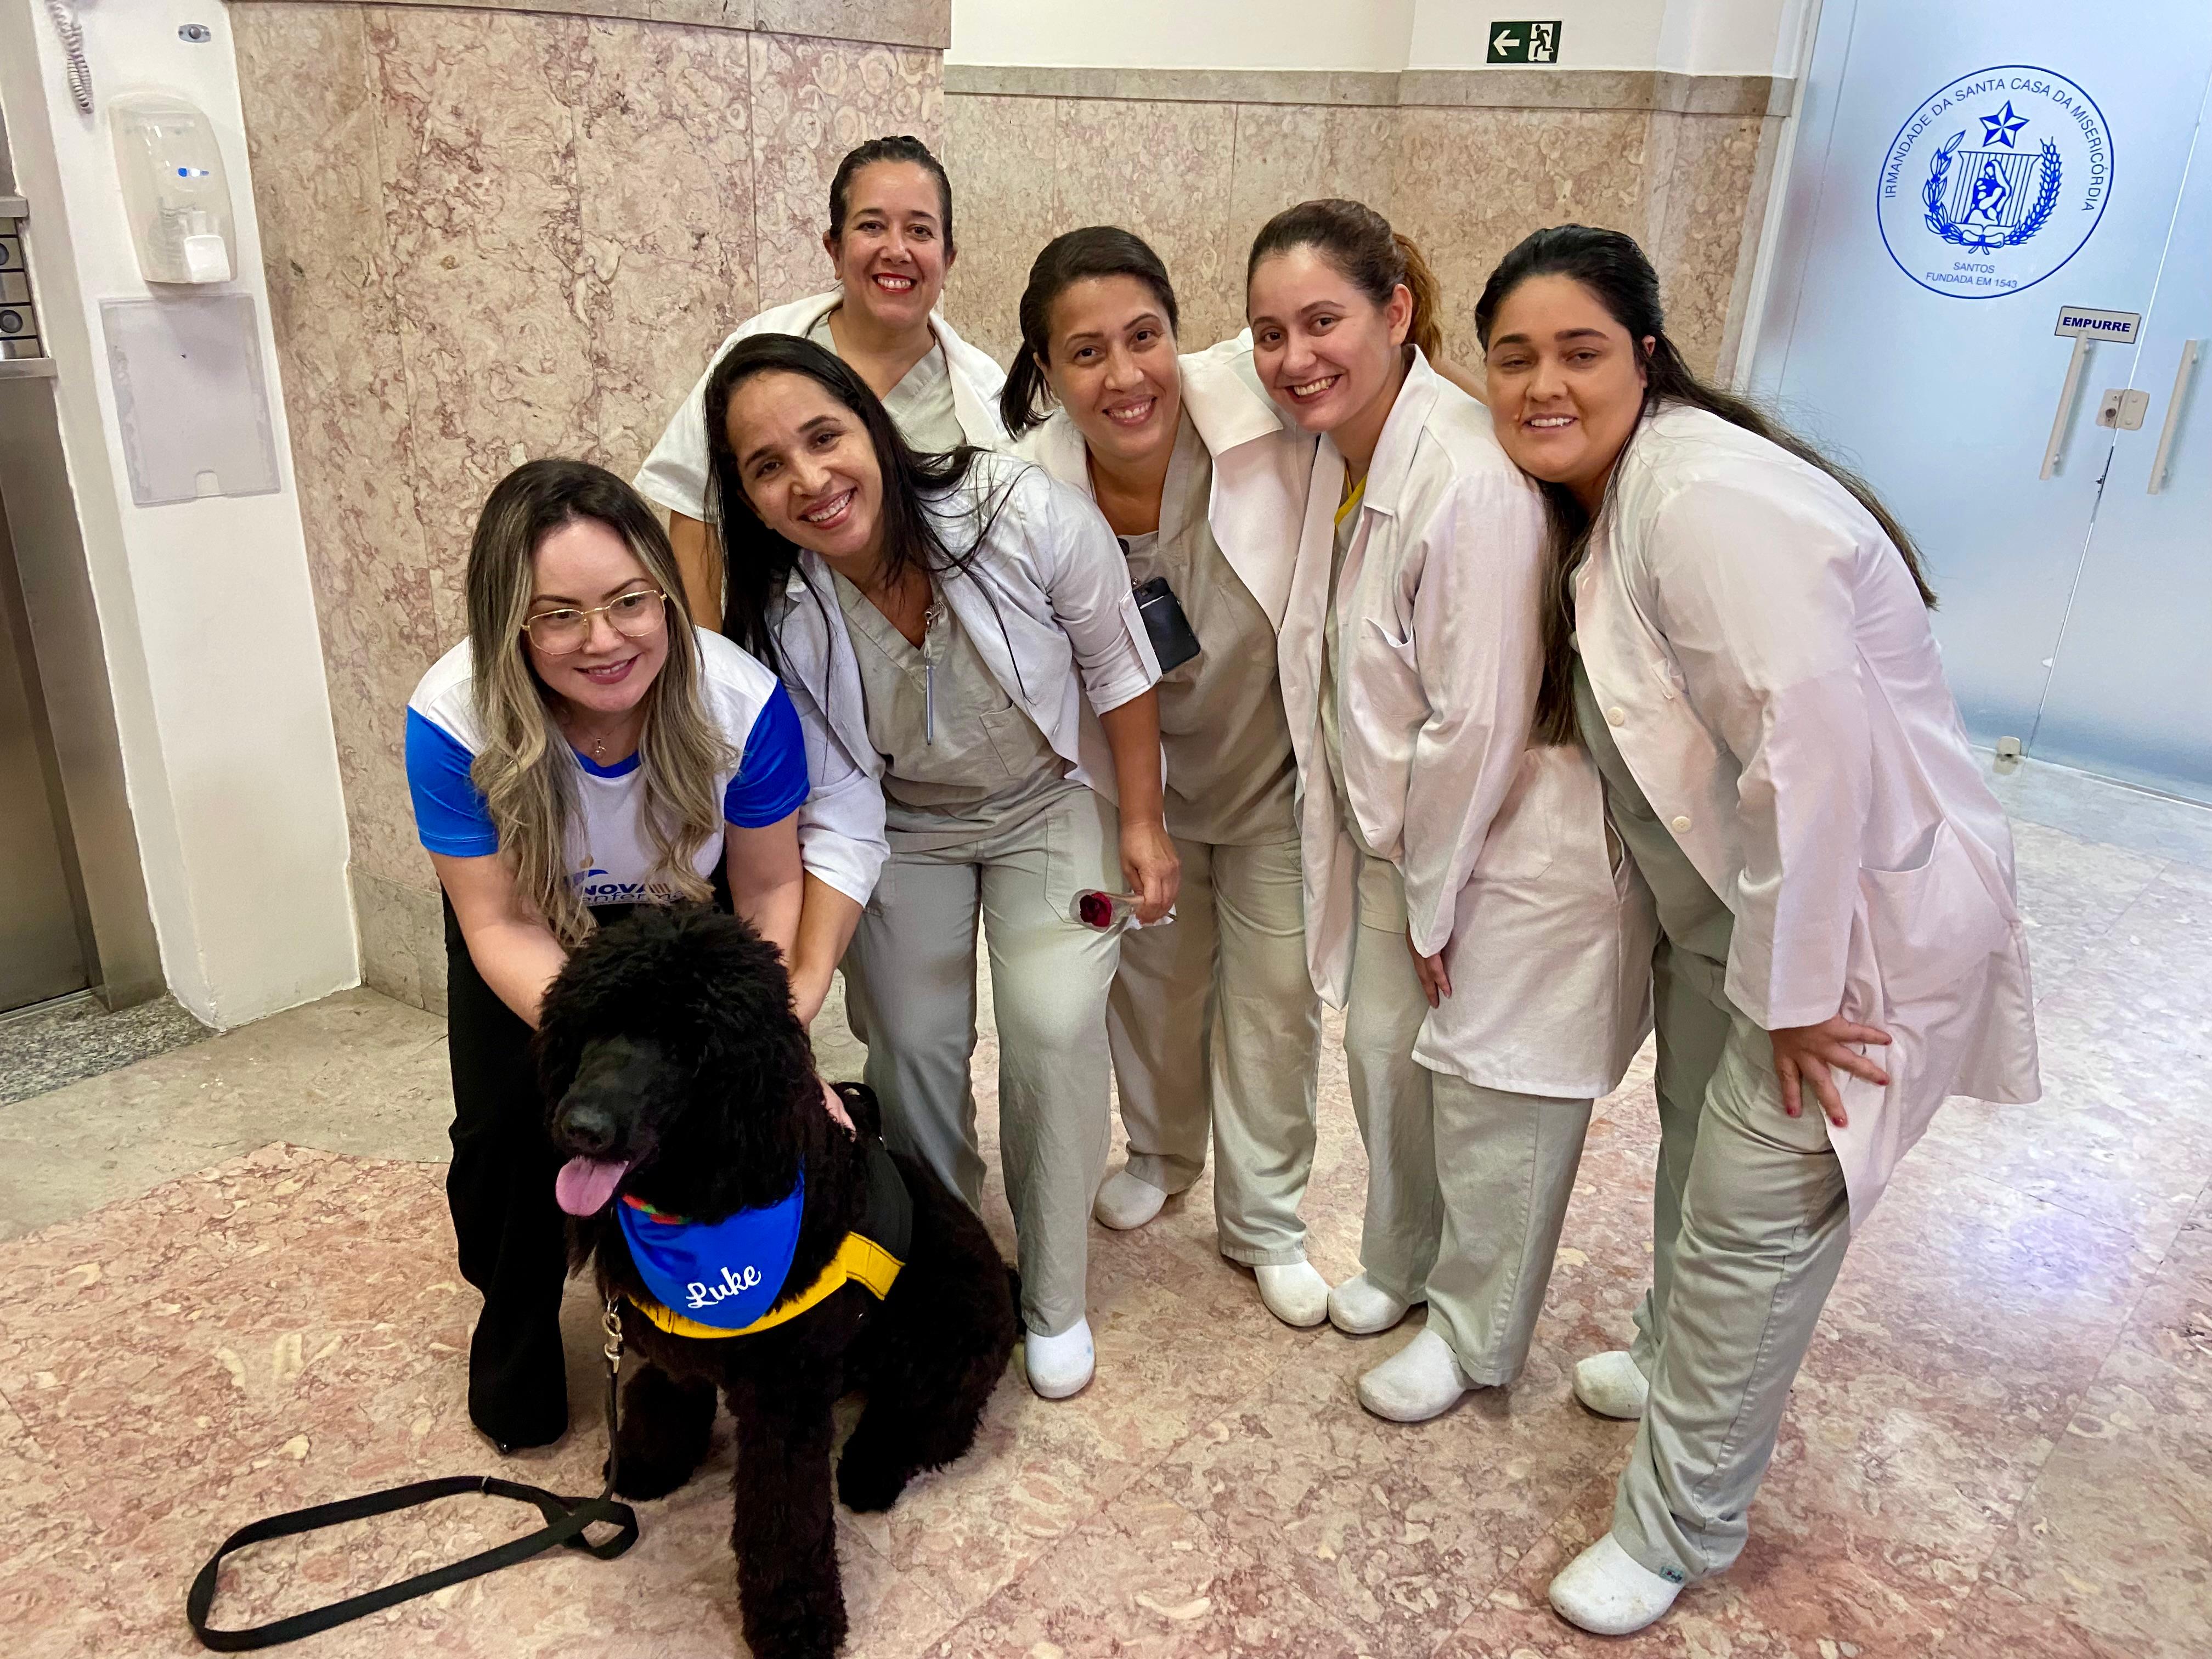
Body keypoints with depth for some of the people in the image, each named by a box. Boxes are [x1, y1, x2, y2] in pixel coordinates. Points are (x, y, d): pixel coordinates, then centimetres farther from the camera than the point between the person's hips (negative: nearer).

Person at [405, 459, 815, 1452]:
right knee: (508, 1124, -9)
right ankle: (515, 1330, 23)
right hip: (535, 931, 0)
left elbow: (768, 893, -19)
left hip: (683, 918, 0)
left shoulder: (743, 702, -33)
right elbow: (503, 927, -26)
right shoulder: (455, 720, -34)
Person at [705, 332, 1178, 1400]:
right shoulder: (777, 619, -24)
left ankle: (1054, 1300, 12)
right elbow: (841, 822, -18)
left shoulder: (1026, 517, -31)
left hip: (1051, 802, -1)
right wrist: (806, 980, -29)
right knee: (913, 1044, 1)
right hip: (903, 828, 2)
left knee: (1056, 1030, -10)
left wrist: (1141, 826, -8)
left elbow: (1117, 666, -14)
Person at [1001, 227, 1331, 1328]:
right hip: (1141, 780, 2)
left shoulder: (1266, 400, -31)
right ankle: (1162, 1150, 53)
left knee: (1276, 998, 12)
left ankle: (1264, 1219, 36)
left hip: (1277, 765, -1)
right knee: (1152, 980, 22)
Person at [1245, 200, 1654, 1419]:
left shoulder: (1471, 478, -29)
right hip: (1401, 835, 8)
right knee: (1387, 1054, 19)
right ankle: (1400, 1262, 46)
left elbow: (1477, 724, -25)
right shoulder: (1341, 453, 0)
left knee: (1492, 1100, 9)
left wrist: (1435, 902, -14)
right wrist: (1401, 881, 7)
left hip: (1517, 851, -8)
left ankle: (1473, 1333, 34)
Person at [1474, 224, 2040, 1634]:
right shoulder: (1597, 499, 4)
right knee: (1697, 1147, 25)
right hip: (1729, 900, 9)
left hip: (1855, 914, -9)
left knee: (1754, 1222, 2)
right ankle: (1674, 1358, 50)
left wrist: (1795, 988, -24)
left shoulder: (1708, 497, -27)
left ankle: (1678, 1530, 22)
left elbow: (1811, 741, -31)